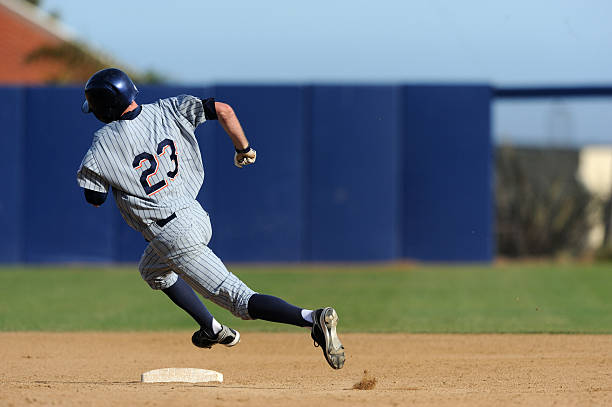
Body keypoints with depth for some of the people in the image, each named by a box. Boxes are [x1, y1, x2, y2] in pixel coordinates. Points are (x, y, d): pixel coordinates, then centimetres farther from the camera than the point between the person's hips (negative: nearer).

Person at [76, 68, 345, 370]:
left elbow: (95, 199, 1)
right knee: (152, 270, 35)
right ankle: (212, 330, 36)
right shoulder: (169, 110, 2)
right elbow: (223, 110, -6)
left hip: (175, 236, -8)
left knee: (241, 301, -10)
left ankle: (312, 319, -29)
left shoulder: (104, 144, -10)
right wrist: (243, 148, 9)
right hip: (197, 216, 8)